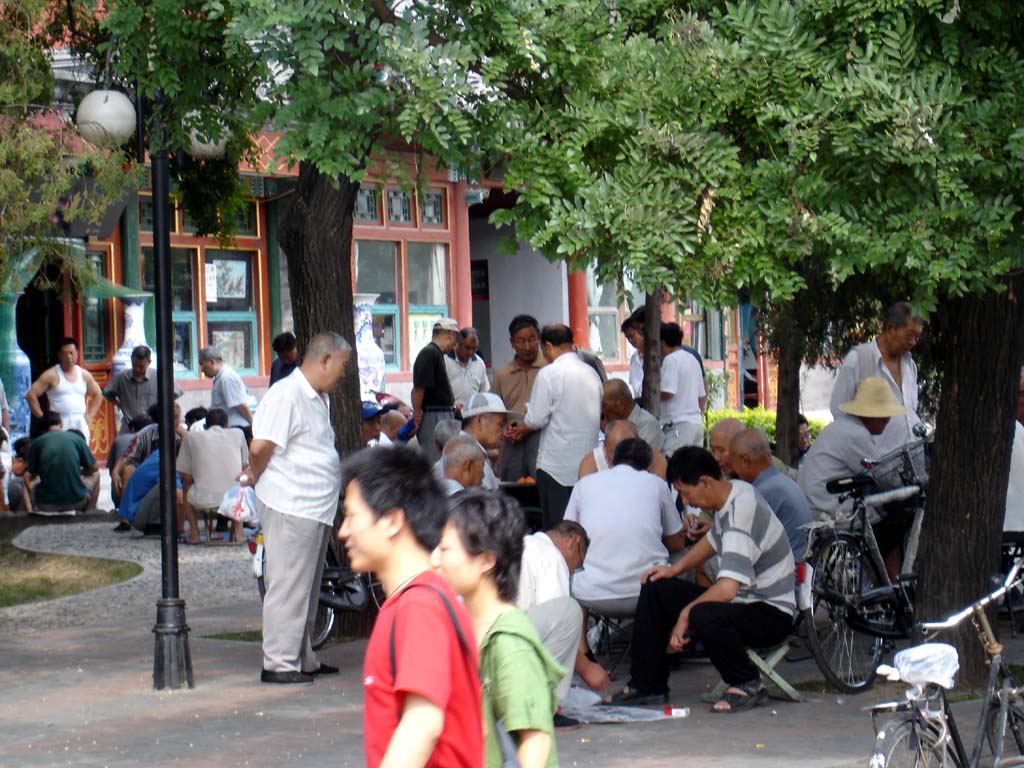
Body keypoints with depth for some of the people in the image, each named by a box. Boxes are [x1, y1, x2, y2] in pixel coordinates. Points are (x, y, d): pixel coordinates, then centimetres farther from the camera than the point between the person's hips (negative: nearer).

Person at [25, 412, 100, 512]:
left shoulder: (36, 443, 0)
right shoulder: (77, 438, 1)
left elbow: (32, 475, 12)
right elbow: (94, 468, 10)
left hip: (46, 505, 1)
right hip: (76, 502, -1)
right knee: (95, 475, 28)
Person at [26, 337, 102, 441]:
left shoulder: (84, 375, 13)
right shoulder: (52, 375, -1)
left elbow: (97, 394, 26)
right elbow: (31, 395, -4)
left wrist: (90, 416, 14)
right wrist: (42, 417, -6)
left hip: (81, 425, 4)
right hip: (60, 425, -4)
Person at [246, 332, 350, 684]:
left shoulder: (320, 398, 18)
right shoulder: (286, 395, -16)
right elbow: (260, 446, -21)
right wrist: (258, 475, -3)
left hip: (316, 509, 10)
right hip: (290, 508, -10)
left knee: (307, 588, 16)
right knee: (288, 586, -6)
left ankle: (303, 659, 25)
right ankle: (278, 663, -2)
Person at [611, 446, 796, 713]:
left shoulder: (740, 515, -28)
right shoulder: (735, 491, 1)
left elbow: (727, 589, -37)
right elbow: (714, 539, 23)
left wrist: (685, 614, -23)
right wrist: (676, 569, 12)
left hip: (771, 615, -10)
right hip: (741, 600, 10)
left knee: (703, 616, -38)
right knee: (655, 590, 7)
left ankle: (748, 684, -12)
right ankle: (647, 685, 13)